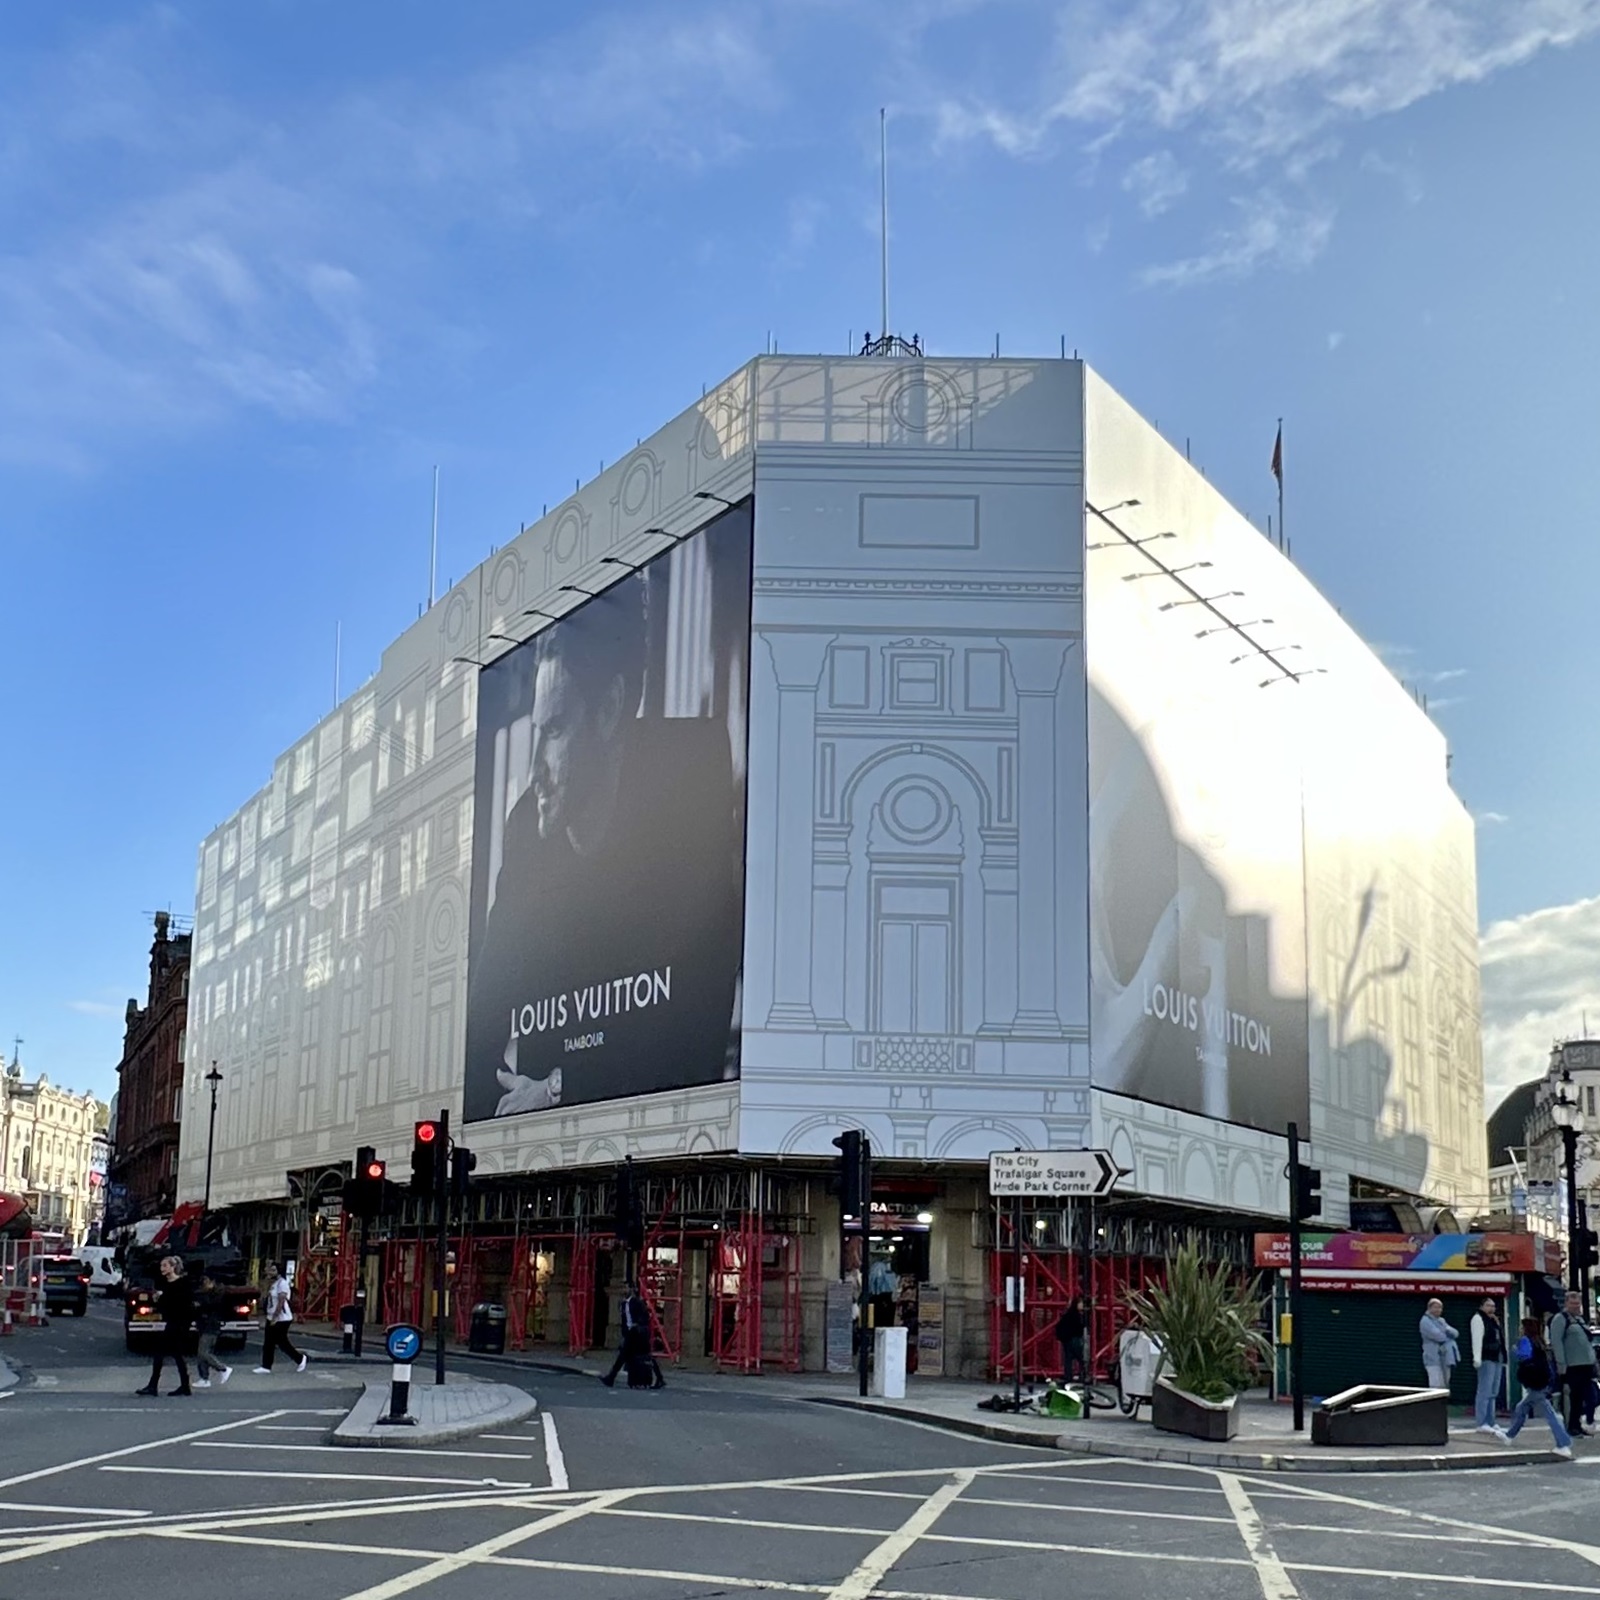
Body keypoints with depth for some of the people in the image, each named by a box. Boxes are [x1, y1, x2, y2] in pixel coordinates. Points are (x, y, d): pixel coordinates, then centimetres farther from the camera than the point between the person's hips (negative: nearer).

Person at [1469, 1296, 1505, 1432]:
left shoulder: (1494, 1320, 22)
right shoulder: (1478, 1318, -6)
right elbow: (1477, 1339, -15)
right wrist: (1477, 1358, -23)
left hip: (1497, 1359, 10)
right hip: (1487, 1359, -10)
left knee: (1493, 1393, 12)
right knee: (1485, 1392, -11)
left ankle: (1490, 1423, 17)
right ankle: (1482, 1424, -12)